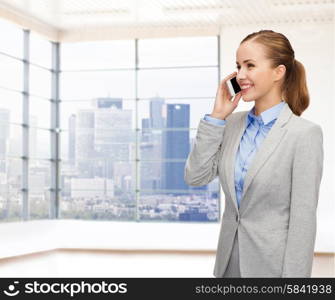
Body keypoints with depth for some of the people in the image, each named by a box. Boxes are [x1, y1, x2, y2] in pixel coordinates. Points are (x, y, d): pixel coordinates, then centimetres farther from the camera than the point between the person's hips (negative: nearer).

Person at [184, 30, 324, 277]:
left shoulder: (305, 133, -13)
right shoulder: (232, 124, 3)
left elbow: (303, 220, -14)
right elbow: (195, 178, -3)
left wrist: (294, 277, -14)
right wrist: (216, 117, -6)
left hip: (273, 264, -5)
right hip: (230, 259, 5)